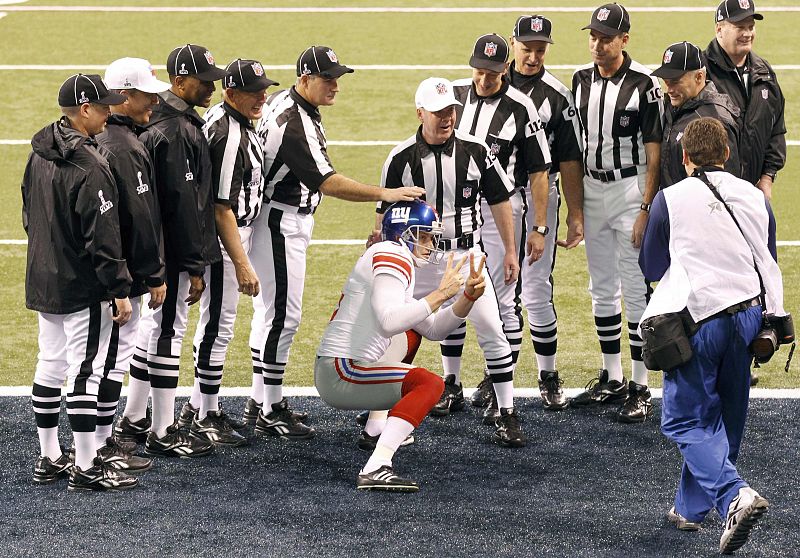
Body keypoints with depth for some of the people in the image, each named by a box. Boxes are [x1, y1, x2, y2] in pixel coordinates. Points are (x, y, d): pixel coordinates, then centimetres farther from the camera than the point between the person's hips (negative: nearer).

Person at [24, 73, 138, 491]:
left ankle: (49, 459, 21)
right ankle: (86, 468, 0)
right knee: (85, 371, -3)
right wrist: (119, 290, -16)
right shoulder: (90, 166, -21)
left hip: (43, 280, 9)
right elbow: (102, 237, -21)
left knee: (49, 367, 14)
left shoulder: (38, 156, 6)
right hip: (83, 286, -9)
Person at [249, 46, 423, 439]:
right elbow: (327, 183, -32)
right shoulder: (293, 123, -26)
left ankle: (260, 400, 24)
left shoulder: (285, 101, 7)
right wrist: (384, 195, -34)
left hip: (290, 219, 11)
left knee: (269, 311, 16)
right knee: (282, 315, -8)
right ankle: (269, 412, -3)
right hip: (279, 222, -11)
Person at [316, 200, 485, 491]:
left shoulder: (393, 260, 21)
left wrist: (468, 296, 10)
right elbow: (388, 322, -27)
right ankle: (375, 470, -33)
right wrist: (440, 294, -20)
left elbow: (433, 330, 23)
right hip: (340, 374, -10)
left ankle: (378, 428, 24)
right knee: (430, 384, -21)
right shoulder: (394, 256, -10)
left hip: (332, 372, 10)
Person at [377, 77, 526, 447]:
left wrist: (510, 250, 5)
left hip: (466, 255, 0)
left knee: (492, 331, -7)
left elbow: (499, 201, 5)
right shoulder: (401, 159, -6)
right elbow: (386, 216, 2)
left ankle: (506, 414, 2)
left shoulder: (475, 151, -4)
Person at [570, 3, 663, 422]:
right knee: (602, 289, 11)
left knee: (635, 289, -4)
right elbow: (574, 146, 13)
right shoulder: (581, 81, 7)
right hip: (592, 189, 6)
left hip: (630, 188, -6)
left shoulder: (643, 84, -11)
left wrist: (646, 208, -16)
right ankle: (612, 379, 21)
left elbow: (654, 152, -11)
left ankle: (640, 390, 0)